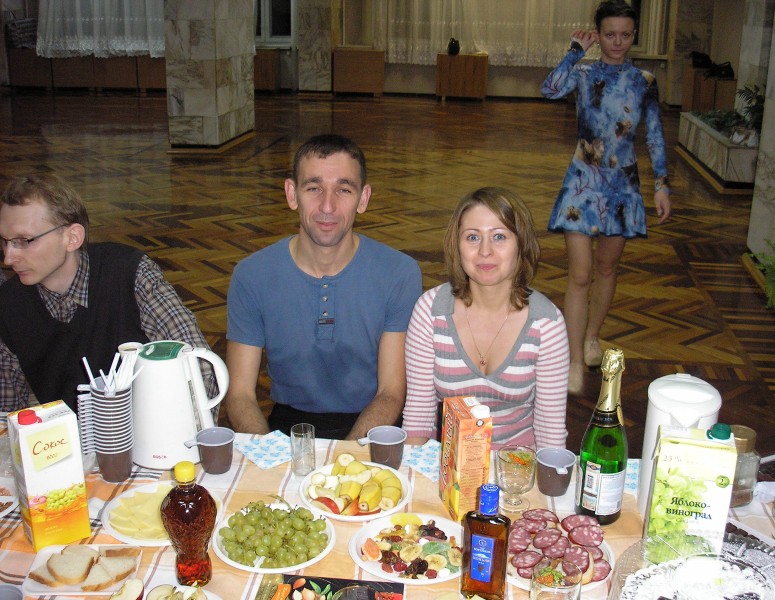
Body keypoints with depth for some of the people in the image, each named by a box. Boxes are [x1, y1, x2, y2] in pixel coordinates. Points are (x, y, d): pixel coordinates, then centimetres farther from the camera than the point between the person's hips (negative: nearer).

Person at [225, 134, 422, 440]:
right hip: (287, 422, 1)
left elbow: (391, 393, -7)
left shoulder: (400, 274, -9)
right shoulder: (251, 276, -6)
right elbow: (240, 394, -5)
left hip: (369, 427, -1)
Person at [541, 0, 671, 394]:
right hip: (583, 182, -3)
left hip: (623, 185, 3)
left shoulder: (644, 82, 4)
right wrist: (576, 50, -14)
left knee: (606, 268, 16)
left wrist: (662, 185, 3)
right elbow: (550, 90, -24)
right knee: (580, 275, -7)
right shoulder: (583, 74, -2)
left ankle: (591, 337, 37)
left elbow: (655, 137, 7)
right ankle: (576, 362, 1)